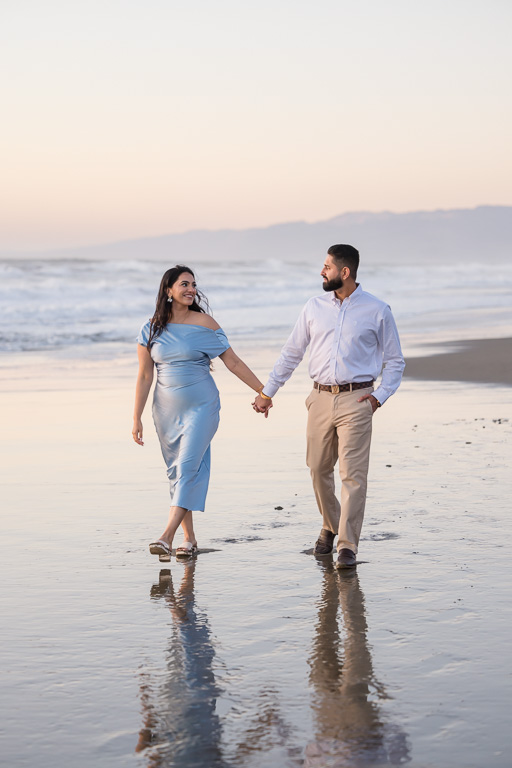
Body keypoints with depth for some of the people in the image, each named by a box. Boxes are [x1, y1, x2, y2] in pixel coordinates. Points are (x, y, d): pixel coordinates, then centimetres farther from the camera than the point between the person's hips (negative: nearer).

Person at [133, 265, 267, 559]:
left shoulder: (204, 324, -3)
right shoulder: (152, 329, 2)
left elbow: (233, 362, 2)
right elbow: (145, 376, 4)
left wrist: (264, 391, 2)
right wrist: (137, 418, 1)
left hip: (201, 406, -3)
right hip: (167, 410, 3)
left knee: (188, 466, -15)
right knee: (176, 471, 6)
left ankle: (167, 536, -21)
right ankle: (190, 539, 14)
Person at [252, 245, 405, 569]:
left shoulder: (377, 311, 0)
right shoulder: (315, 307, 9)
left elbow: (395, 361, 7)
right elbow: (292, 353, 16)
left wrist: (379, 396, -6)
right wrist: (267, 392, 15)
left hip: (355, 399, -4)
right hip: (321, 397, 4)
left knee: (353, 474, -8)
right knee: (319, 469, 8)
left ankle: (348, 546, -5)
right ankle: (330, 527, 32)